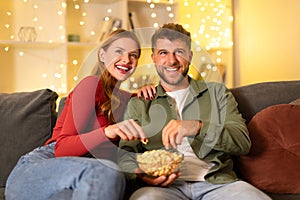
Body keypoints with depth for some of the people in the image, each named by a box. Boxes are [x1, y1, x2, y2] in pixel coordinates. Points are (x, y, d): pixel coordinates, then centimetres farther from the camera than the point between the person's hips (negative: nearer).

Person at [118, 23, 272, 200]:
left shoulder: (217, 92, 18)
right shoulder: (138, 104, 17)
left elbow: (243, 142, 5)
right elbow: (126, 155, 10)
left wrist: (198, 127, -13)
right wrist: (140, 174, -15)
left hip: (216, 182, 1)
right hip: (163, 185, 0)